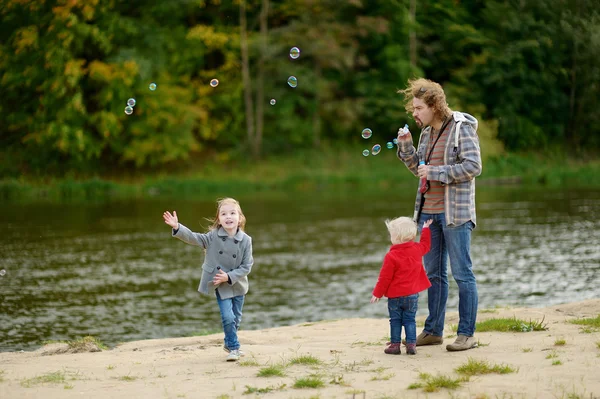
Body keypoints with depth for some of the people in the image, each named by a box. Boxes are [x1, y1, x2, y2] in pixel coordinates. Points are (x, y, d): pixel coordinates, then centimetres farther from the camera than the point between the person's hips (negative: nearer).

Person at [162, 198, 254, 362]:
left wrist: (229, 277, -21)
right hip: (220, 285, -2)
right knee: (228, 317, -11)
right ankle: (234, 347, 8)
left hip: (238, 284, 2)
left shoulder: (245, 240, -13)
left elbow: (247, 266, -11)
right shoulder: (213, 236, -12)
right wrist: (177, 227, -36)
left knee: (236, 318, 14)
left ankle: (229, 344, 38)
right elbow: (193, 238, -20)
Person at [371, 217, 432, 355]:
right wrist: (425, 229, 36)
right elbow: (426, 245, 24)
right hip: (412, 294, 4)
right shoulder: (417, 249, -2)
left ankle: (395, 345, 7)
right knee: (410, 320, 9)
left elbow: (385, 277, -12)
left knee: (395, 321, 7)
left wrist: (377, 293, -3)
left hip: (395, 296, -4)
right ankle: (411, 344, 1)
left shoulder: (391, 256, -16)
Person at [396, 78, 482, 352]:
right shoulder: (427, 132, 14)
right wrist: (406, 147, 5)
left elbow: (473, 166, -17)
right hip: (428, 211, 8)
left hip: (455, 212, -8)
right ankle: (433, 331, 17)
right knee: (433, 274, 11)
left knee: (462, 273, -4)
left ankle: (467, 334, -1)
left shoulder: (462, 128, -9)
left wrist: (436, 172, -18)